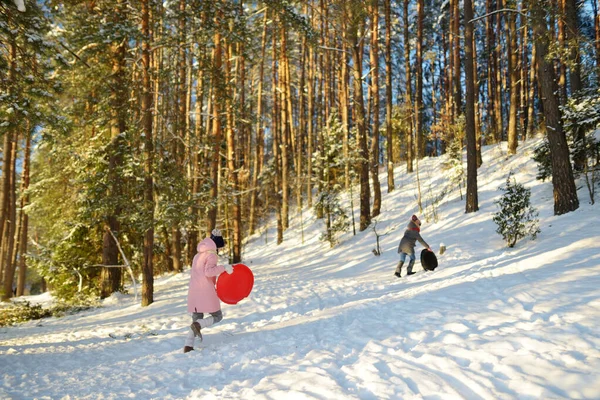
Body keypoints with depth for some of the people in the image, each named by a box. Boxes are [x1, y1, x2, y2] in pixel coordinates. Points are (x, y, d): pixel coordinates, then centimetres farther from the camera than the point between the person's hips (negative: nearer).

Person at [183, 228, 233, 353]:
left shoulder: (198, 255, 22)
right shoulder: (211, 255, -4)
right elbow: (208, 272, -20)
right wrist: (224, 268, -20)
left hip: (193, 292, 8)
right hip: (206, 292, -8)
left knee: (197, 319, 12)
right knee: (217, 316, 4)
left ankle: (188, 345, -3)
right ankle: (198, 325, -22)